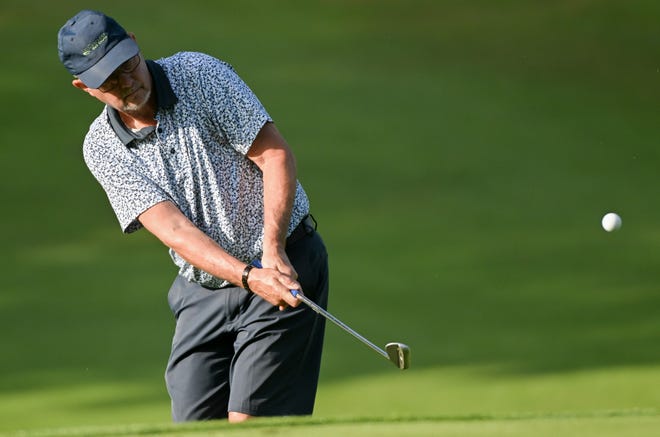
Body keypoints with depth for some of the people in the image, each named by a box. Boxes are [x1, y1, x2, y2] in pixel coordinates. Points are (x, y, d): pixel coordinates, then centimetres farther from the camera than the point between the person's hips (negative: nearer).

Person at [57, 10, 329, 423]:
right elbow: (172, 227, -15)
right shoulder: (101, 148, -4)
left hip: (285, 264, -4)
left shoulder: (202, 75, -10)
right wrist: (248, 276, -30)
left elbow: (276, 155, -12)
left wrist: (272, 251, -25)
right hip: (204, 290, 4)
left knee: (249, 421, -15)